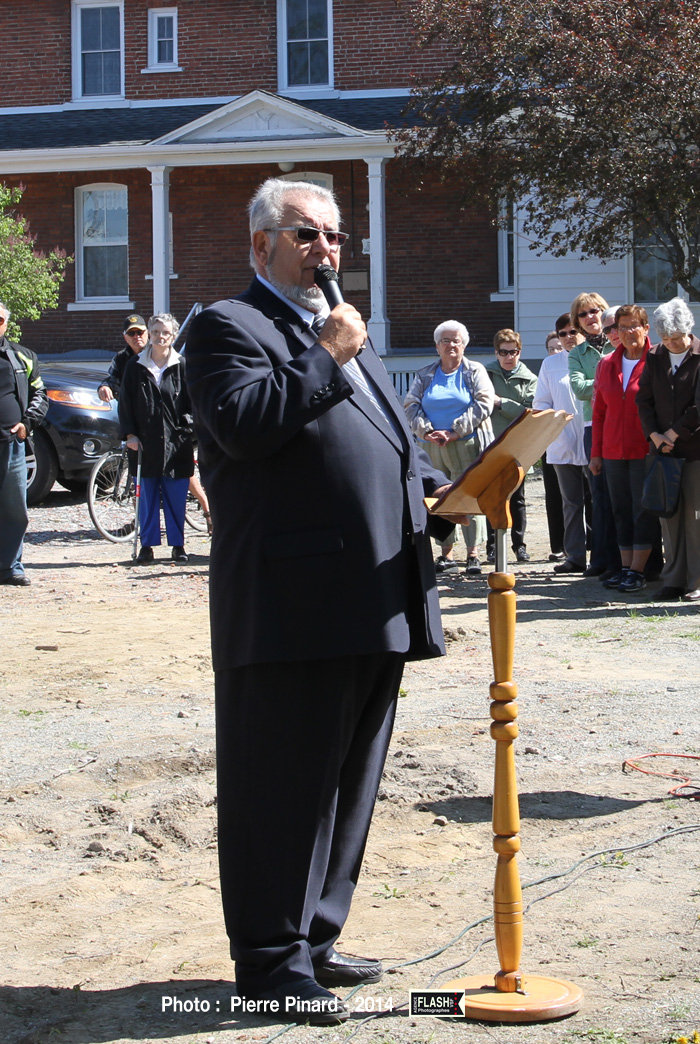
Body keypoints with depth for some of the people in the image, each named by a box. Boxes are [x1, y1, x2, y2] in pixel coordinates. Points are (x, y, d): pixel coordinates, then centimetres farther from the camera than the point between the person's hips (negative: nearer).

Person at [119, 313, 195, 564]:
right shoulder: (135, 366, 5)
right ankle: (147, 545, 10)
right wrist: (129, 434, -1)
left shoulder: (182, 366, 2)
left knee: (176, 495, 3)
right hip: (145, 442, 1)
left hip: (176, 442, -1)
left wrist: (186, 428, -6)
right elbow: (125, 403, 7)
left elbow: (192, 402, 6)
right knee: (147, 494, 4)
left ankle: (177, 544, 13)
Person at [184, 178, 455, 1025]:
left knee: (347, 783, 15)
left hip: (376, 603, 9)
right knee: (281, 787, -2)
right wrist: (325, 359, -16)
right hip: (292, 608, -9)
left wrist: (434, 484, 9)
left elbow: (389, 443, 28)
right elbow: (242, 423, -20)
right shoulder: (228, 326, -3)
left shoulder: (346, 336, 25)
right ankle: (271, 961, 7)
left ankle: (315, 938, 27)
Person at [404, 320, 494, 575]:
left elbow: (483, 405, -4)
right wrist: (426, 431, -11)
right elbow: (410, 406, 7)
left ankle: (473, 554, -5)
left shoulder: (475, 371, 7)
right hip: (432, 449, 3)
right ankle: (446, 554, 7)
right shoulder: (424, 375, 14)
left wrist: (453, 432, -13)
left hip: (466, 446, -3)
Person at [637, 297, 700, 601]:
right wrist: (655, 435, -5)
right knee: (669, 514, 4)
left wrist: (673, 433, -10)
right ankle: (674, 579, 10)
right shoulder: (654, 357, 8)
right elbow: (644, 400, 8)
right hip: (664, 449, 4)